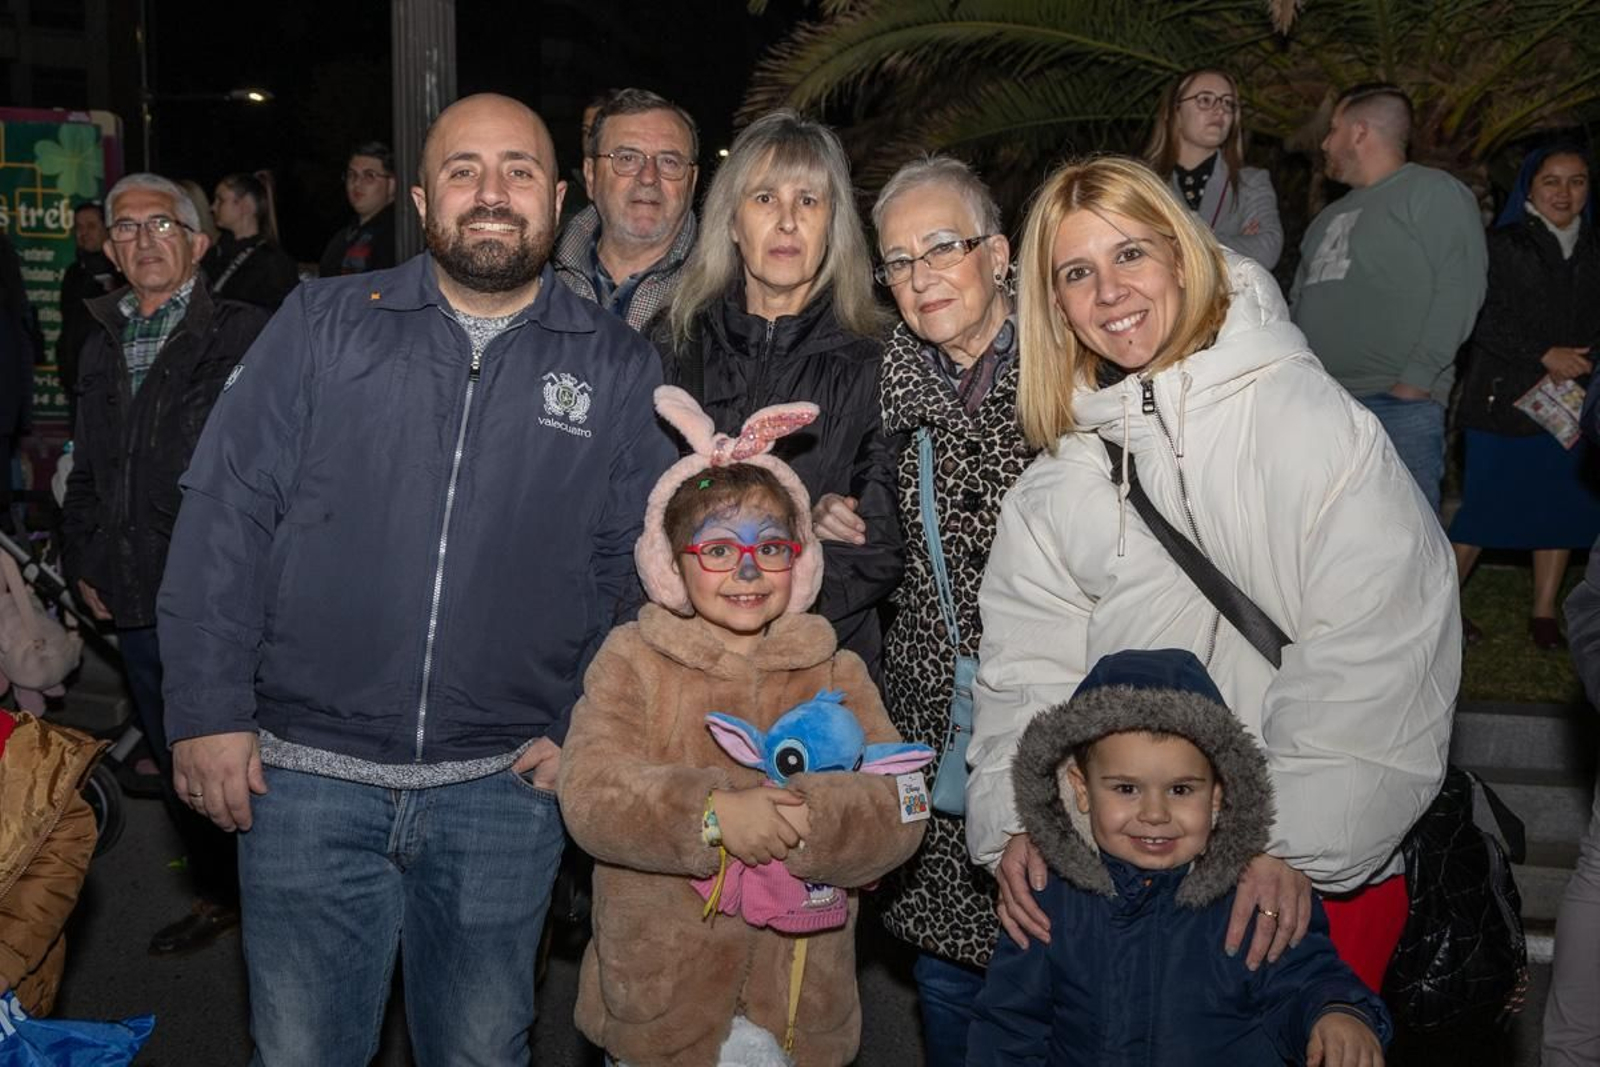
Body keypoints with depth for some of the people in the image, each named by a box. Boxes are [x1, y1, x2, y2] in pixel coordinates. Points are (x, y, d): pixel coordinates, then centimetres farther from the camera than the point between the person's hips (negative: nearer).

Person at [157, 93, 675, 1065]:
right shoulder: (321, 325, 1)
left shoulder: (621, 371, 3)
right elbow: (227, 513, 0)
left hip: (504, 788, 1)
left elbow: (640, 569, 5)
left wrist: (587, 728, -2)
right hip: (306, 775, 0)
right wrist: (209, 711, -5)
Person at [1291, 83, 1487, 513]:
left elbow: (1459, 290, -10)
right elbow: (1301, 299, 28)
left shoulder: (1433, 192, 2)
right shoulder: (1332, 216, 26)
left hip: (1398, 403, -7)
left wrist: (1416, 378, -17)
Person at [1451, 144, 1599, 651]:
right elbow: (1484, 320, -10)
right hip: (1504, 399, -5)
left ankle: (1544, 613, 16)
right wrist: (1545, 355, -16)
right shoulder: (1502, 246, -1)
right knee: (1484, 503, -4)